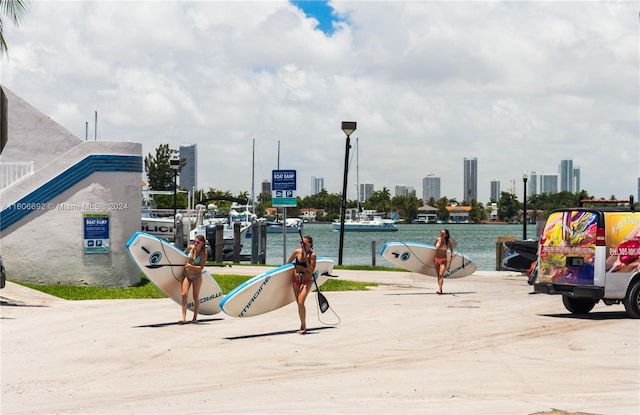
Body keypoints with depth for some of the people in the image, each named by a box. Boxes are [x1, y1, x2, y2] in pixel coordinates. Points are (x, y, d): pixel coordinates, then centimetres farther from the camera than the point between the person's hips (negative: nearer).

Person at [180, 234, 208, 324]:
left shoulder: (203, 253, -13)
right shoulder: (190, 248, -4)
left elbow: (201, 268, -18)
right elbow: (183, 254, 18)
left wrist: (191, 266, -27)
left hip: (196, 276, -2)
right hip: (186, 275, 2)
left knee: (196, 297, 5)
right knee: (184, 294, -11)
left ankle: (195, 317, 16)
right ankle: (183, 317, -14)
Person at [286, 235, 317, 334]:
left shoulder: (312, 255, -11)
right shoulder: (297, 252, -1)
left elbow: (311, 270, -15)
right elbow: (288, 263, 14)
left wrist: (306, 259, -22)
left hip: (306, 281, -5)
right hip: (296, 280, 5)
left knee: (300, 302, -17)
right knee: (299, 304, 9)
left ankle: (304, 327, -9)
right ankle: (302, 326, 20)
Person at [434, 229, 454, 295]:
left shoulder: (448, 242, -11)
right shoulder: (438, 239, -1)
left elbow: (452, 251, -2)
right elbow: (434, 245, 19)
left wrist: (450, 261, -7)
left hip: (443, 260, -4)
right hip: (436, 259, 4)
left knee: (441, 275, -17)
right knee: (438, 275, 8)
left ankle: (439, 289, -24)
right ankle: (440, 289, 17)